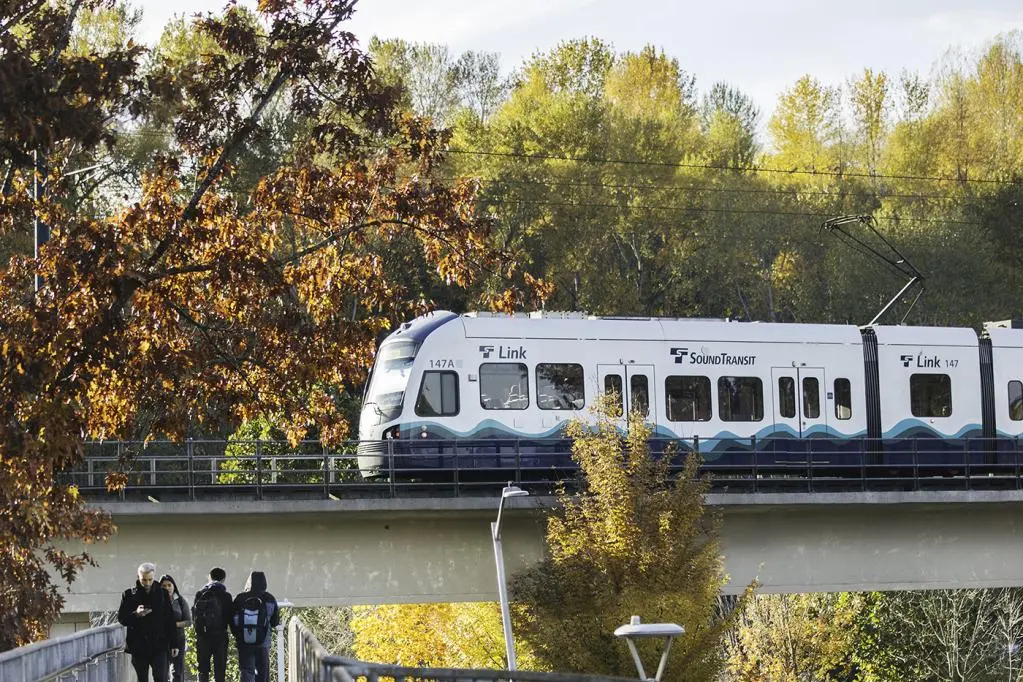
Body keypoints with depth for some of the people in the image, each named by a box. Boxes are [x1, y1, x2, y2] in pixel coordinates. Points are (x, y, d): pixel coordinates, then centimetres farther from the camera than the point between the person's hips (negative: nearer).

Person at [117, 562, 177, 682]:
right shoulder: (129, 594, 3)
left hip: (158, 645, -1)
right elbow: (121, 618, 3)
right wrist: (135, 614, -17)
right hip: (138, 646, 1)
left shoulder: (162, 594, 5)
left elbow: (170, 620, 7)